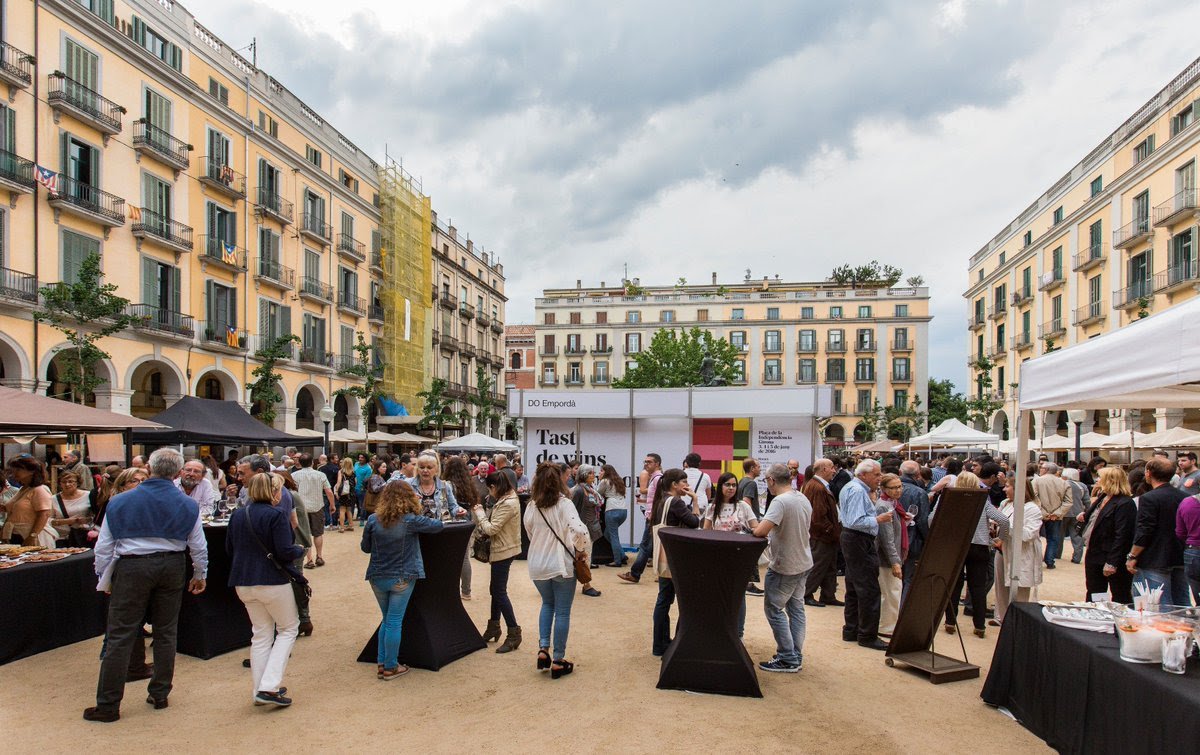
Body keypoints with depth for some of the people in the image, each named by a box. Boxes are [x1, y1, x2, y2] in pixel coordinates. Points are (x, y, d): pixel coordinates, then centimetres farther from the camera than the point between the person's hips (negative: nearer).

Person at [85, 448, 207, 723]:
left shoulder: (120, 502, -1)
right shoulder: (187, 505, 1)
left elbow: (103, 548, 2)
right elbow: (199, 547, 5)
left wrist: (104, 579, 15)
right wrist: (199, 575, 20)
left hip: (132, 568, -2)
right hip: (171, 567, 2)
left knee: (120, 637, 3)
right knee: (165, 633, 12)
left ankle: (108, 705, 8)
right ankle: (160, 695, 21)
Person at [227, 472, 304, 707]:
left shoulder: (238, 515, 5)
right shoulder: (276, 515, -16)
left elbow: (229, 548, 14)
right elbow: (285, 552, -20)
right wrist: (300, 550, 0)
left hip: (243, 583, 7)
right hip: (272, 581, -7)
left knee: (261, 634, 17)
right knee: (289, 628, 9)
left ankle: (258, 690, 21)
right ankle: (269, 686, -1)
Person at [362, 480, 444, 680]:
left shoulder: (373, 520, -7)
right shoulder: (411, 521, -15)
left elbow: (365, 548, 4)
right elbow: (438, 525, -2)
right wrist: (422, 519, 19)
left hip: (377, 578, 4)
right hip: (402, 579, -3)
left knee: (387, 621, 19)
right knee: (394, 622, 5)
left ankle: (381, 664, 24)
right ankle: (390, 668, 14)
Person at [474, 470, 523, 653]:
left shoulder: (507, 504, -24)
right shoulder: (508, 499, 9)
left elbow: (491, 529, -23)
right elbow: (496, 524, 11)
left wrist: (479, 512, -11)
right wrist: (484, 513, -2)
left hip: (504, 551, -10)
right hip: (502, 550, 10)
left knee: (499, 591, -4)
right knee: (496, 589, 19)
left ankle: (514, 633, 2)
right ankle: (494, 627, 31)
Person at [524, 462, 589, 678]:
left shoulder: (531, 506, -2)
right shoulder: (564, 504, -14)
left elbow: (529, 532, 10)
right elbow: (579, 530, -25)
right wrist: (580, 547, -6)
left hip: (537, 565, 4)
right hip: (562, 565, -4)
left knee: (547, 604, 26)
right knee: (562, 612, 7)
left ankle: (543, 649, 14)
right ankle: (558, 662, 12)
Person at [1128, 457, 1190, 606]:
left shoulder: (1148, 499, -16)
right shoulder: (1185, 497, 6)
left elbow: (1144, 532, -18)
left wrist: (1132, 557, -9)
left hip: (1155, 562, -7)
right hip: (1181, 559, 8)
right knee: (1182, 603, 14)